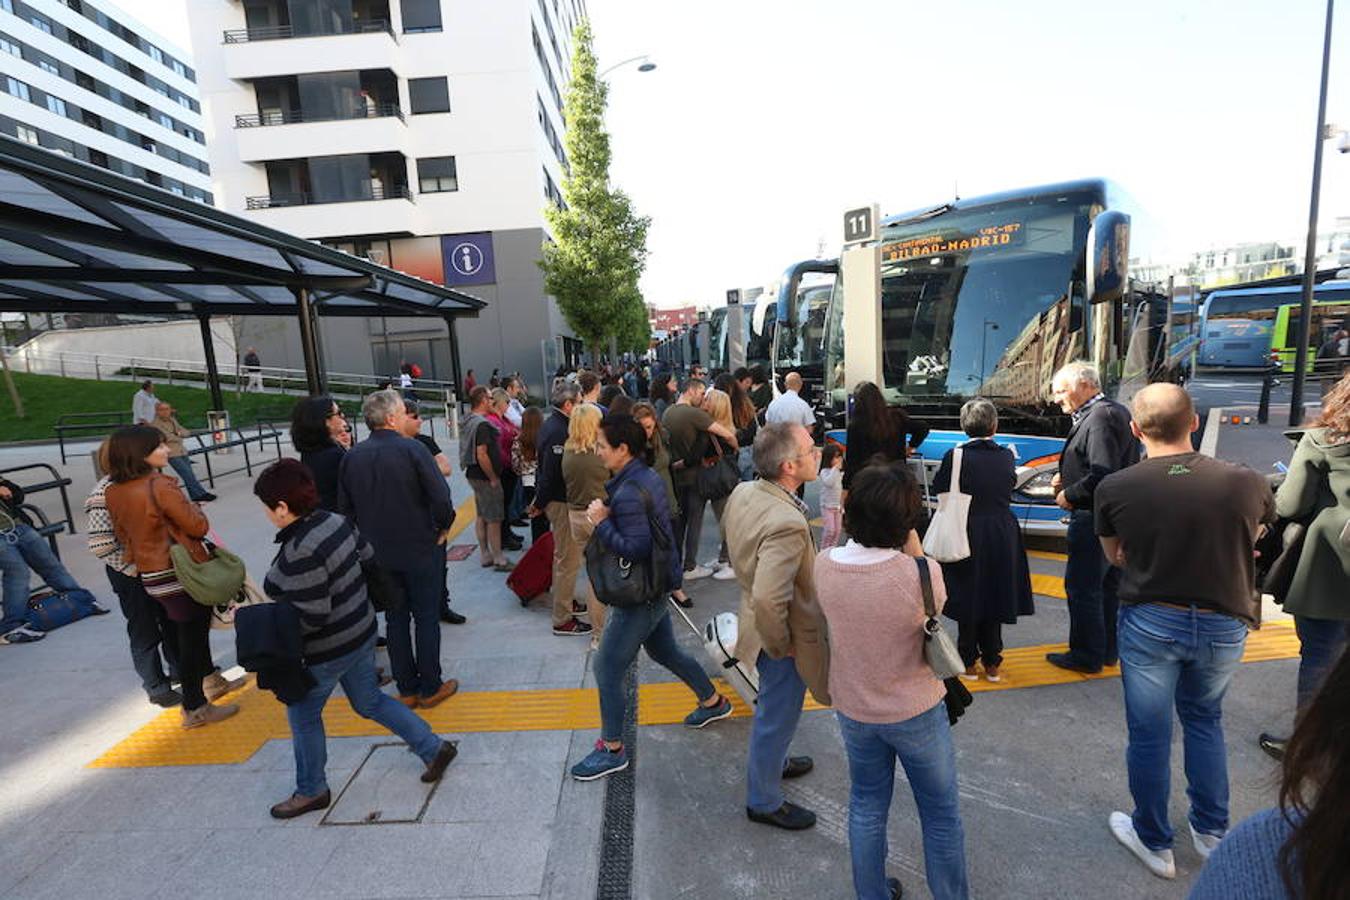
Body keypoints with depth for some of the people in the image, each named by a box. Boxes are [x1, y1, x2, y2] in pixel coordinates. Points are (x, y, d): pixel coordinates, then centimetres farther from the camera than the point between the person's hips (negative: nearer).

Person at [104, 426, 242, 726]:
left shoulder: (112, 492, 0)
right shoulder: (161, 487, -24)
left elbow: (122, 535, 11)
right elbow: (199, 526, -18)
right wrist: (193, 507, 0)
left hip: (148, 575, 8)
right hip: (179, 575, -8)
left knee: (195, 628, 24)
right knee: (191, 637, 5)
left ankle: (211, 681, 41)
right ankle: (195, 710, 16)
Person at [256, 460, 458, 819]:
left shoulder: (299, 553, -29)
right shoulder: (335, 520, -6)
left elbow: (312, 617, -27)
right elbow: (369, 557, 7)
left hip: (328, 650, -8)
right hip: (362, 631, 8)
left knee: (303, 715, 19)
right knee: (370, 702, 24)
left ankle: (311, 791, 39)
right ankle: (434, 749, 25)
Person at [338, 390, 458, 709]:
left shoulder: (351, 457, -1)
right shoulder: (412, 449, -17)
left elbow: (345, 508, 5)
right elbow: (441, 497, -21)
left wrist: (369, 536, 18)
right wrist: (444, 526, -4)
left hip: (377, 553, 5)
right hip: (420, 549, -5)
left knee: (395, 619, 15)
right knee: (426, 617, 8)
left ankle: (406, 689, 24)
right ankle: (429, 688, 17)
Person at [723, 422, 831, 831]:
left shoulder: (743, 491, -9)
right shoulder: (787, 524, -36)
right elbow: (768, 602, -39)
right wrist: (780, 645, -21)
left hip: (756, 621, 9)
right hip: (787, 637, -8)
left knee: (773, 708, 32)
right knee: (777, 716, 15)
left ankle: (773, 761, 58)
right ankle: (763, 801, 40)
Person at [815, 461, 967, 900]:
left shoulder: (823, 564, -20)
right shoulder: (921, 573, -31)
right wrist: (914, 546, -11)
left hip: (852, 709, 4)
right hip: (915, 713, -3)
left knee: (867, 807, 26)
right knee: (941, 814, 23)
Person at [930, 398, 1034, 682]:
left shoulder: (955, 456, -15)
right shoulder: (1006, 456, -5)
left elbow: (938, 488, -4)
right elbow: (1010, 485, 8)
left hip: (967, 535, -2)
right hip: (1002, 537, 3)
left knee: (967, 598, 11)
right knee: (994, 596, 15)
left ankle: (968, 662, 20)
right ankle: (992, 662, 24)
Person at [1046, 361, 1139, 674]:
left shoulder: (1099, 418, -19)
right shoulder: (1117, 411, 13)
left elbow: (1103, 474, -27)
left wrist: (1070, 495, -14)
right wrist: (1067, 477, 7)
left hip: (1094, 518, -10)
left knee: (1081, 587, 1)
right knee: (1108, 586, 19)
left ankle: (1087, 655, 12)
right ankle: (1107, 649, 31)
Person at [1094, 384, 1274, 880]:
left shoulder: (1113, 488, -16)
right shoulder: (1246, 482, -11)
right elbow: (1254, 532, 11)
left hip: (1150, 623, -2)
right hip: (1223, 625, 3)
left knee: (1149, 732, 13)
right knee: (1204, 719, 27)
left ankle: (1154, 842, 31)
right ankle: (1211, 831, 40)